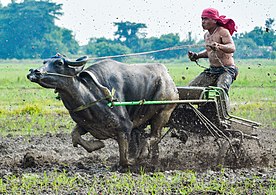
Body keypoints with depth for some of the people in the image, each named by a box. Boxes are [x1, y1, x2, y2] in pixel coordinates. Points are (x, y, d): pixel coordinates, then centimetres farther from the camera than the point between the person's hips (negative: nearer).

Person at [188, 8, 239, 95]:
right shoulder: (206, 35, 11)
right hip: (212, 70, 8)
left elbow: (232, 48, -28)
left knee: (221, 89, -34)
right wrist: (197, 56, 12)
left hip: (226, 69, -8)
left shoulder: (223, 32, -13)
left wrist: (219, 46, -47)